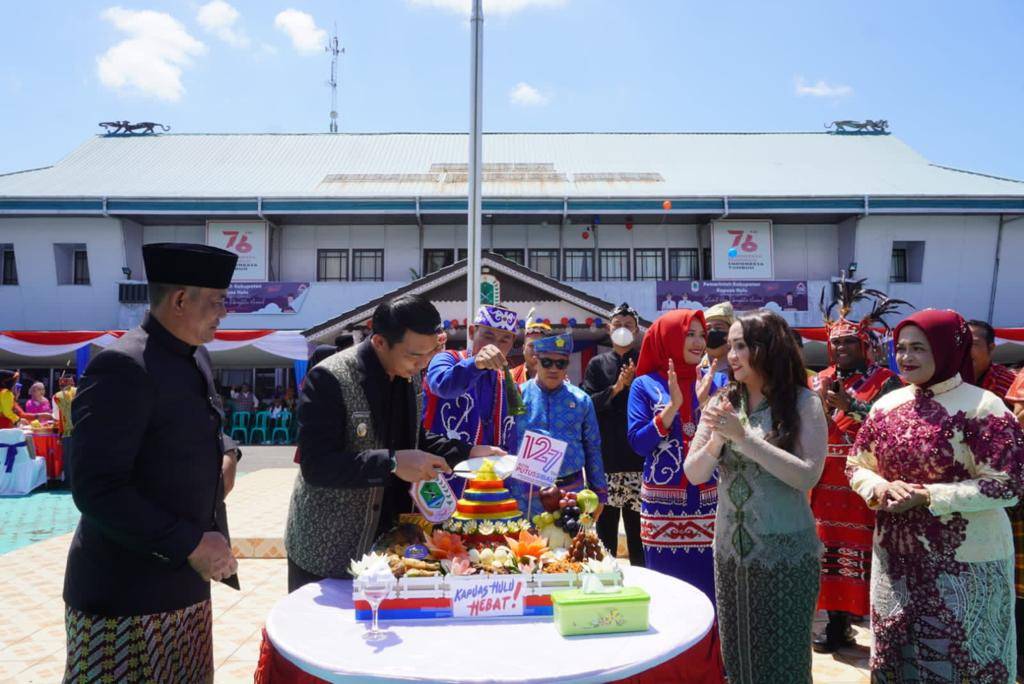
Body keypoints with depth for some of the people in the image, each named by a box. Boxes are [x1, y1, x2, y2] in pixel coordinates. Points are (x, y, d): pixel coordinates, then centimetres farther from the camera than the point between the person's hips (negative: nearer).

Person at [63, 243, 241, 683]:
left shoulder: (196, 357, 8)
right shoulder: (122, 368, -20)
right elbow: (95, 489, -24)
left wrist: (222, 457, 3)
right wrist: (190, 545, -22)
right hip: (126, 596, -8)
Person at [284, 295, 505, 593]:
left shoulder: (409, 375, 2)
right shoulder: (329, 378, -21)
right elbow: (316, 466, -25)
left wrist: (467, 452, 1)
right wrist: (392, 463, -33)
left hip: (387, 538, 6)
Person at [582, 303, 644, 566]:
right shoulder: (597, 364, 12)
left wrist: (634, 384, -14)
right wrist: (616, 388, -10)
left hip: (637, 457, -1)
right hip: (604, 457, 1)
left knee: (637, 530, 2)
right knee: (605, 526, 6)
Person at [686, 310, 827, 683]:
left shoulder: (803, 403, -10)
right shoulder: (723, 402, 2)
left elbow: (808, 475, -20)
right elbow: (694, 475, 1)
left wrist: (743, 436, -22)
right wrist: (716, 439, -17)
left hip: (786, 553, -4)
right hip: (730, 550, 4)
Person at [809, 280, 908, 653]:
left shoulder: (885, 381, -2)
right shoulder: (820, 381, 12)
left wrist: (848, 406, -22)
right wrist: (819, 404, -11)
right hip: (827, 487, 5)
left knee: (864, 556, -2)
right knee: (830, 552, 10)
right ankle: (836, 623, 22)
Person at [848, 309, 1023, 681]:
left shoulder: (981, 407, -13)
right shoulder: (887, 404, 3)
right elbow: (857, 466, 9)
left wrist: (927, 496, -22)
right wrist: (879, 487, -12)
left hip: (964, 559, -5)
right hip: (896, 555, 5)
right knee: (895, 651, 18)